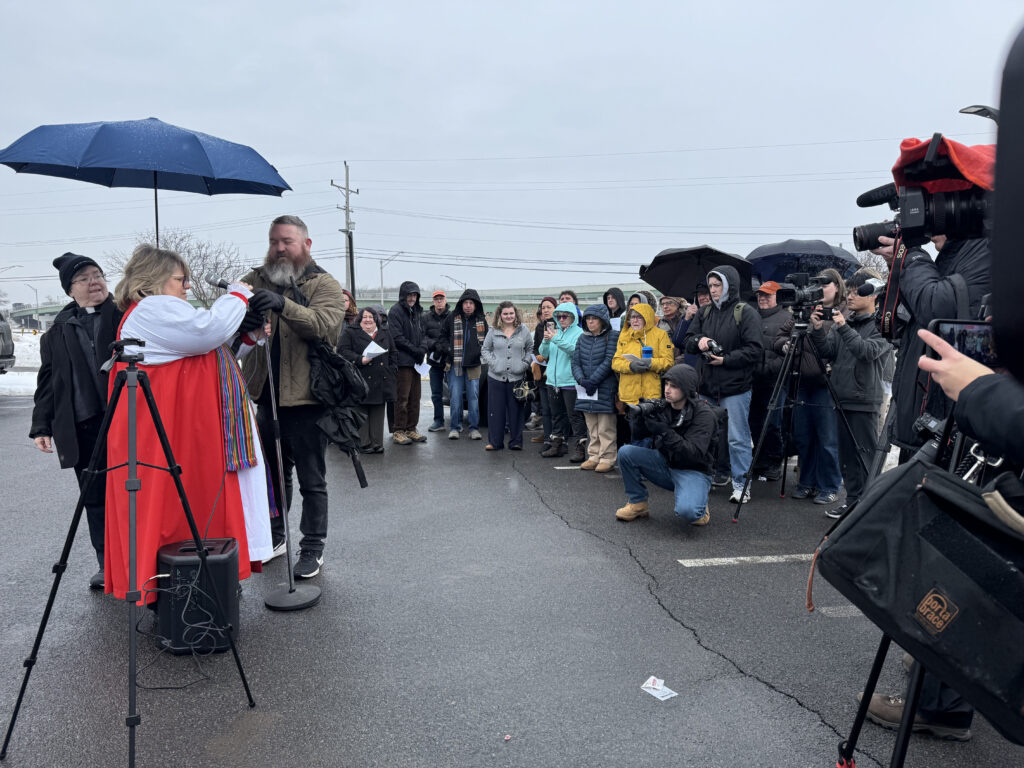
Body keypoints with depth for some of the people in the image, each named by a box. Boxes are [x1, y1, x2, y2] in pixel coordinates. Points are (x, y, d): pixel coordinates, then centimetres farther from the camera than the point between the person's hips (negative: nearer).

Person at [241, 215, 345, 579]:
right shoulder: (256, 280, 9)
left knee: (312, 481, 5)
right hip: (267, 397, 5)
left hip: (307, 399, -5)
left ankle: (313, 548, 18)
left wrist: (282, 304, -36)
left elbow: (325, 323, -22)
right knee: (273, 475, 20)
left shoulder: (323, 284, -3)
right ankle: (274, 537, 36)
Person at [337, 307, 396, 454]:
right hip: (361, 380, -4)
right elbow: (343, 351, -7)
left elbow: (392, 354, 21)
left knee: (378, 413, 5)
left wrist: (392, 373, 9)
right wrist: (360, 360, -19)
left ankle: (377, 442, 10)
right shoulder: (350, 333, 4)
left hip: (381, 382, 4)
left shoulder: (385, 334, 18)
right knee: (362, 413, -2)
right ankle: (364, 443, 3)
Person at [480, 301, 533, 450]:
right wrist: (492, 362, -3)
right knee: (496, 411, 3)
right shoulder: (493, 331, 7)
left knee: (516, 411, 3)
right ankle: (495, 442, 12)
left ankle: (516, 441, 13)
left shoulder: (524, 330, 6)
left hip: (517, 377, 0)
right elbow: (484, 350, 12)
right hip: (496, 376, 1)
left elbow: (530, 349, 12)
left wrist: (525, 364, -1)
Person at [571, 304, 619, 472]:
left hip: (605, 390, -6)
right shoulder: (583, 338, 13)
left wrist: (592, 381, -17)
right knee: (591, 427, 12)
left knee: (606, 428, -2)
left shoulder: (612, 336, -4)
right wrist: (582, 380, -11)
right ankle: (594, 456, 20)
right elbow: (575, 362, 7)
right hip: (586, 389, 6)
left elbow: (609, 361, -12)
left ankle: (607, 458, 5)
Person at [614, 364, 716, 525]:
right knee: (625, 452, -16)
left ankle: (700, 510, 6)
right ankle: (637, 503, 1)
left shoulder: (703, 414, -16)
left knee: (686, 511, -34)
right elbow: (639, 434, 2)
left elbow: (695, 453, -25)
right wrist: (641, 416, -20)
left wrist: (665, 432, -33)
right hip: (665, 463, 5)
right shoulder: (663, 406, -1)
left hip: (693, 471, -5)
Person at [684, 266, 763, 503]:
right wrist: (698, 341, -10)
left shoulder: (745, 313, -6)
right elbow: (688, 341, 12)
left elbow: (754, 350, -11)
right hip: (707, 386, 6)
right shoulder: (704, 313, 12)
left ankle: (740, 484, 6)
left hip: (735, 387, -6)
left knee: (737, 437, -2)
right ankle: (719, 474, 31)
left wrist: (726, 360, -17)